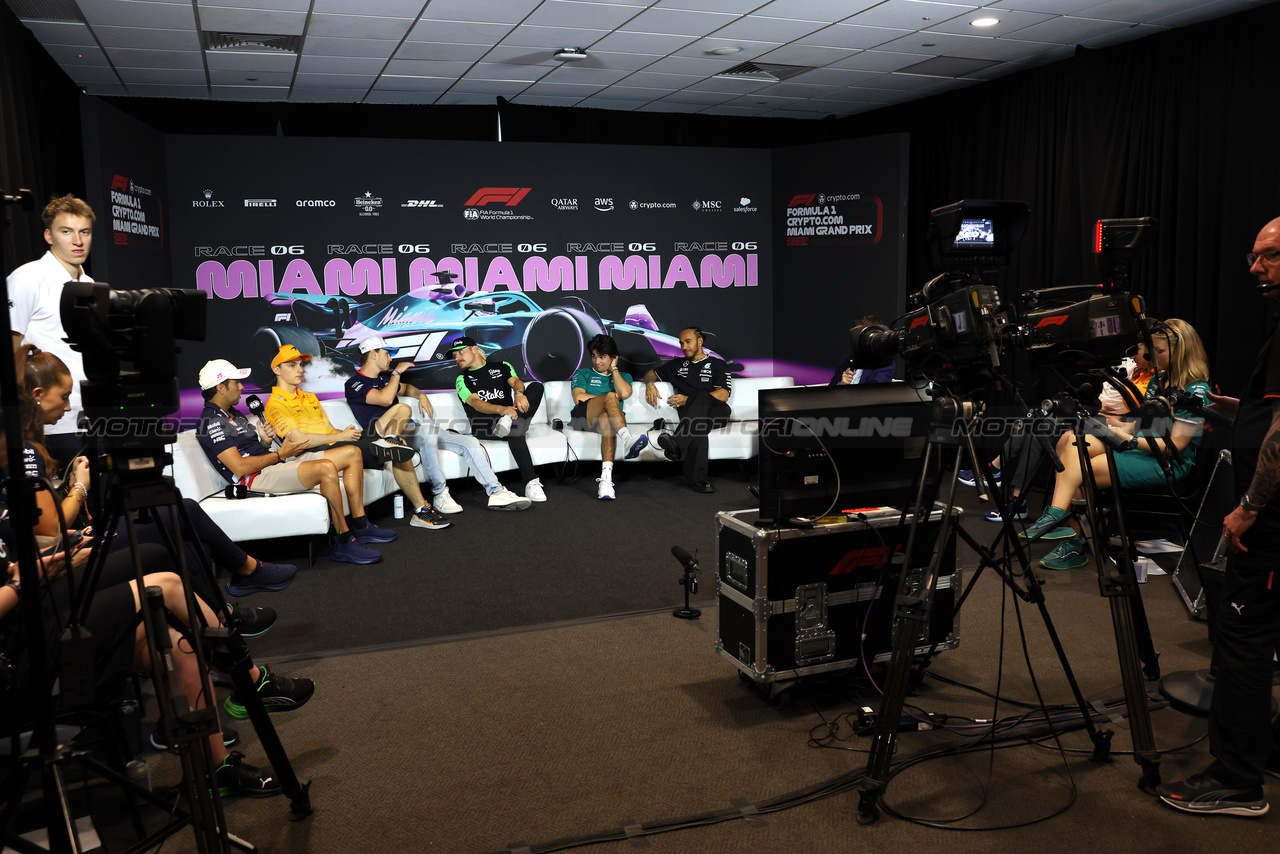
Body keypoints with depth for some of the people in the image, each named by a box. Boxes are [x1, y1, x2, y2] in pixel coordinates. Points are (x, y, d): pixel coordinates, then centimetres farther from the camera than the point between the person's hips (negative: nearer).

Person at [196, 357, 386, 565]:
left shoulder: (233, 413, 22)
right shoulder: (211, 423, -10)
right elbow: (239, 467, -18)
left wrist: (265, 438, 2)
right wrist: (280, 454, -11)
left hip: (278, 464, 11)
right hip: (257, 478, -10)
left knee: (353, 453, 3)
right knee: (325, 468, -36)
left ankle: (361, 527, 1)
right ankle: (344, 542, -27)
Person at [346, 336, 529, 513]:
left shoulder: (385, 376, 20)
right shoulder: (354, 385, -5)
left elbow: (405, 388, 41)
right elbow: (386, 398, -22)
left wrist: (421, 395, 18)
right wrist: (397, 372, -8)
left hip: (414, 431, 8)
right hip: (389, 434, -8)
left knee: (470, 442, -5)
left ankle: (496, 493, -5)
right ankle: (440, 494, -34)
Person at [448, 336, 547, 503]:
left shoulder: (501, 366, 20)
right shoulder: (462, 380, 13)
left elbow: (515, 380, -2)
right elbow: (476, 403, -6)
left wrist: (519, 392, -30)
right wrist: (501, 409, -29)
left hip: (509, 413, 3)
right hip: (483, 425, -3)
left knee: (536, 386, -19)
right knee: (514, 430, -37)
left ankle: (509, 421, -40)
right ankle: (531, 483, -46)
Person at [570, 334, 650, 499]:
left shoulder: (623, 376, 28)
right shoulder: (582, 374, 26)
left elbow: (624, 393, 1)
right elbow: (578, 398, 4)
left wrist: (613, 369, 13)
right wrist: (612, 398, 4)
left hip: (607, 416, 0)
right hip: (583, 416, 0)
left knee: (606, 418, -42)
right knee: (610, 396, -33)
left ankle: (606, 479, -60)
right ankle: (628, 439, -61)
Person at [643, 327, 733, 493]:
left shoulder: (717, 365, 18)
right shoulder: (677, 365, 31)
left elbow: (723, 395, 2)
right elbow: (652, 373, 38)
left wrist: (688, 400, -8)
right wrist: (649, 383, 10)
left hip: (716, 411, -2)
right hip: (691, 412, 2)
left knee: (701, 396, -40)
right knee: (698, 427, -39)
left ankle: (677, 443, -61)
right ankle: (697, 479, -53)